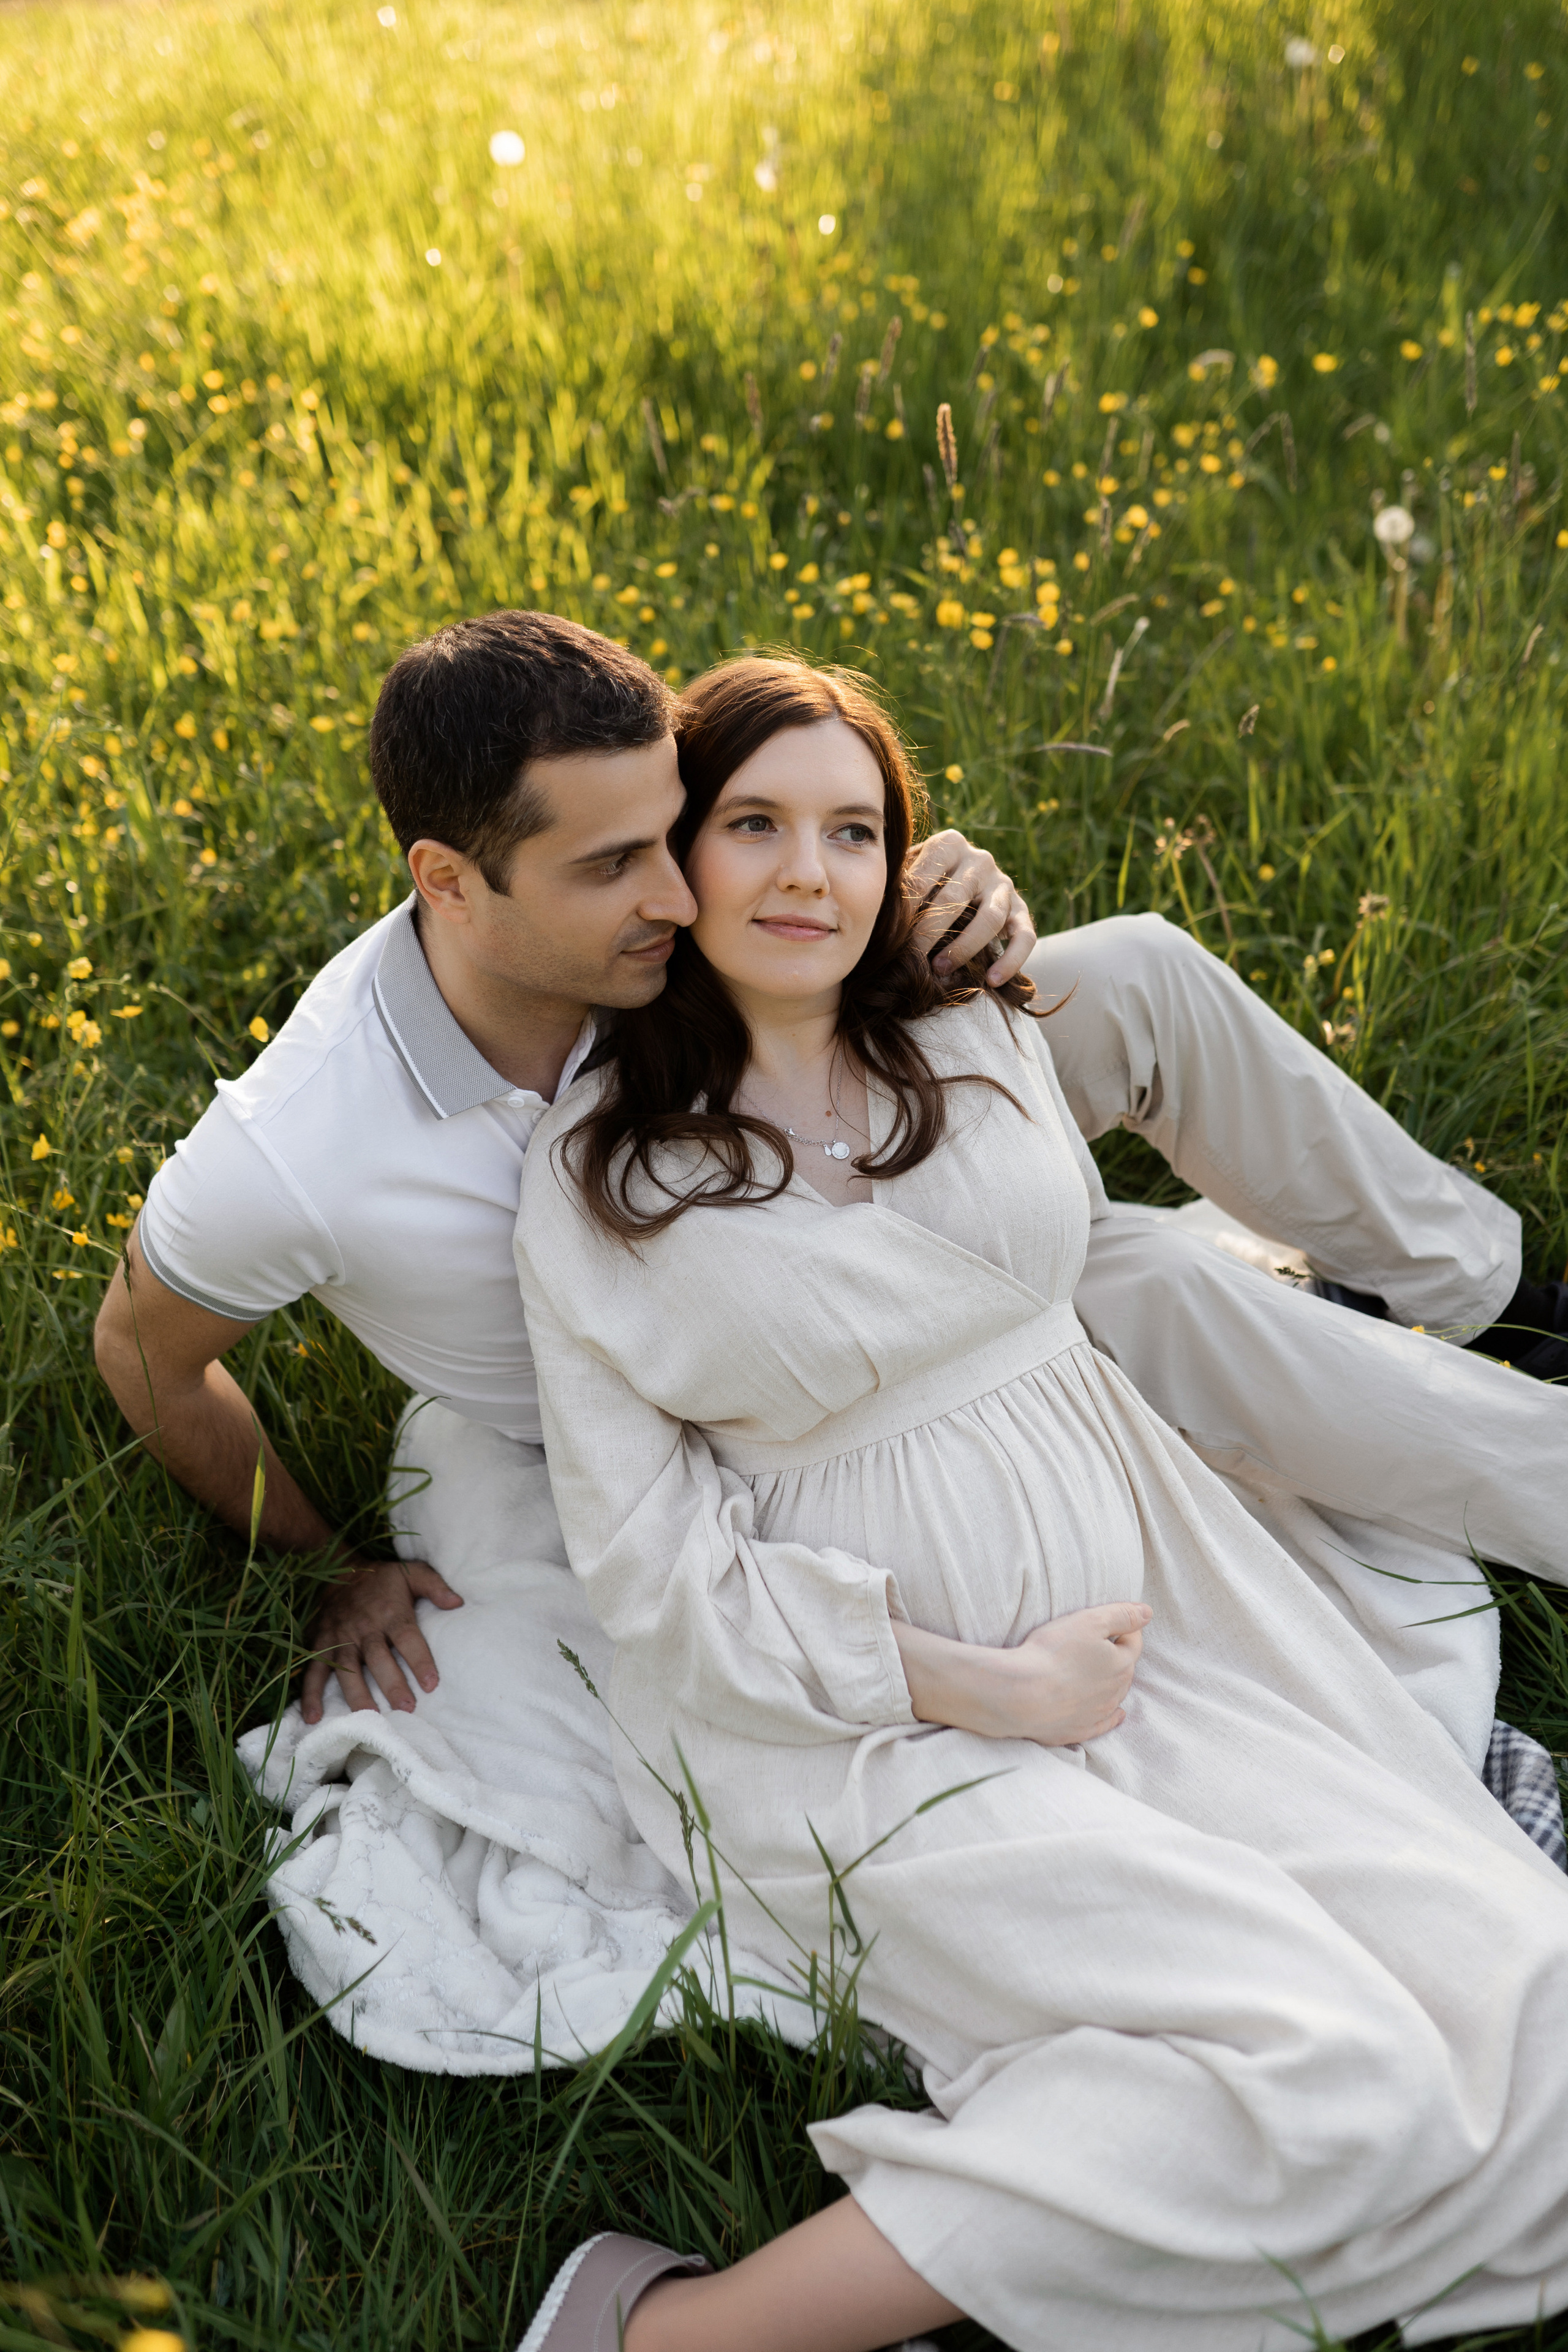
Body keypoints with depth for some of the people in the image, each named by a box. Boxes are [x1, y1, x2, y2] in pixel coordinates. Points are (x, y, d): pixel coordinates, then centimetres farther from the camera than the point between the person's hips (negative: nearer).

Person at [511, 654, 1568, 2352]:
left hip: (1146, 1620, 6)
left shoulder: (985, 1042, 7)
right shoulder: (596, 1172, -5)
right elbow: (647, 1562, -7)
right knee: (1339, 2085, -23)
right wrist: (977, 1687, -12)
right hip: (869, 1707, -5)